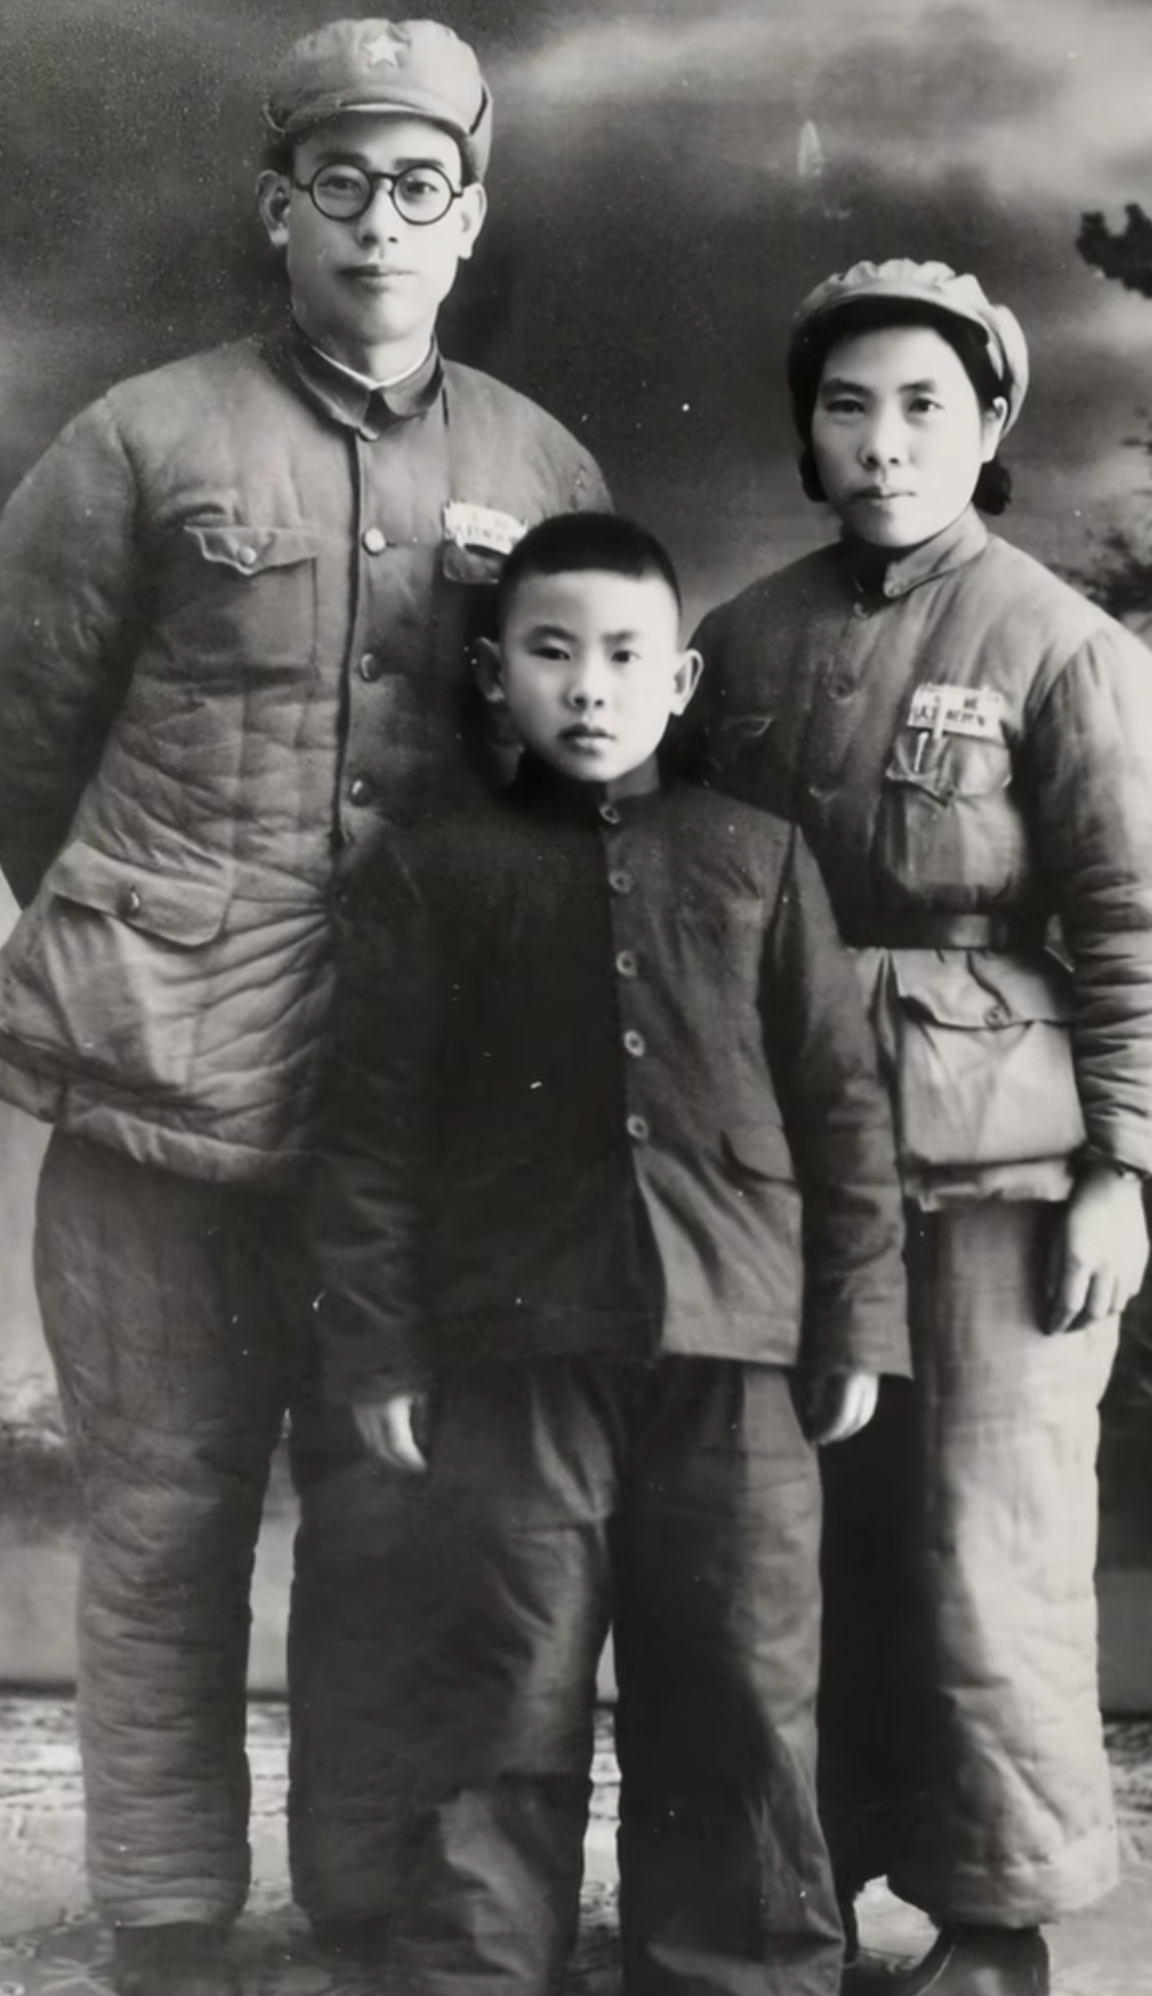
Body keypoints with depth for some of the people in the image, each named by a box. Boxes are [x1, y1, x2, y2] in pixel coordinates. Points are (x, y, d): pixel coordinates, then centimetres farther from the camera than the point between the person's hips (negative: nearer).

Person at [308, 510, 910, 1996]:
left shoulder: (758, 859, 10)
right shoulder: (434, 871, 6)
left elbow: (839, 1099, 9)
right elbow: (374, 1126, 3)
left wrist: (856, 1316, 4)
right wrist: (375, 1345, -3)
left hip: (731, 1354, 2)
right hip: (509, 1350, -1)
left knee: (741, 1704, 9)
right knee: (497, 1706, 4)